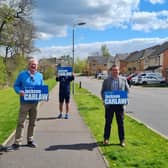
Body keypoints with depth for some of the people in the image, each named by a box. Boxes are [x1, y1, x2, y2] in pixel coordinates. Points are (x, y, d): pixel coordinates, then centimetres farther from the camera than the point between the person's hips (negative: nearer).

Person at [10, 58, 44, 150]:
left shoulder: (40, 76, 8)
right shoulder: (22, 74, -2)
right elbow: (15, 85, 1)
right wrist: (20, 91, -19)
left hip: (35, 103, 4)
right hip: (24, 103, -3)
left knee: (32, 122, 13)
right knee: (20, 123, -3)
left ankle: (30, 140, 26)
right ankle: (17, 142, 3)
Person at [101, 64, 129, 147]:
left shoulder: (123, 80, 5)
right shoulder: (106, 80, 4)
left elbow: (127, 90, 8)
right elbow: (102, 91, 7)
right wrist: (105, 100, -7)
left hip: (120, 104, 0)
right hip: (109, 104, 0)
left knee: (120, 123, 5)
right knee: (108, 122, 9)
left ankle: (122, 140, 15)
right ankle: (106, 138, 22)